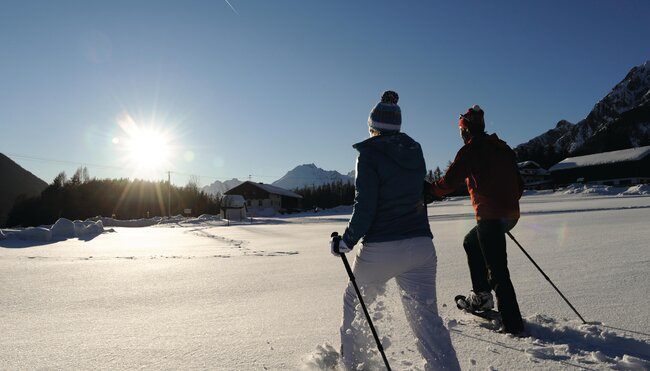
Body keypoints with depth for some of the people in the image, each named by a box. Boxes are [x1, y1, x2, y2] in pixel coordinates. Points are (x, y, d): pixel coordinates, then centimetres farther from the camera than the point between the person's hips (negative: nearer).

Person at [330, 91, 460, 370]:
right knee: (426, 316, 10)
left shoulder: (370, 153, -9)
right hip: (421, 246, 5)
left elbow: (365, 207, -14)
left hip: (381, 248, -4)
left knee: (354, 302, 20)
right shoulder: (415, 151, 8)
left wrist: (346, 242, -4)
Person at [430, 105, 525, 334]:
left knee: (498, 271, -2)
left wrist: (429, 191, 5)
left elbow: (449, 182, -12)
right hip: (510, 214, 9)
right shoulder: (503, 148, 16)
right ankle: (482, 294, 26)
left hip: (490, 216, -9)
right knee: (471, 242, 27)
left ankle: (513, 324, 3)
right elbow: (518, 185, 18)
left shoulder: (471, 150, -6)